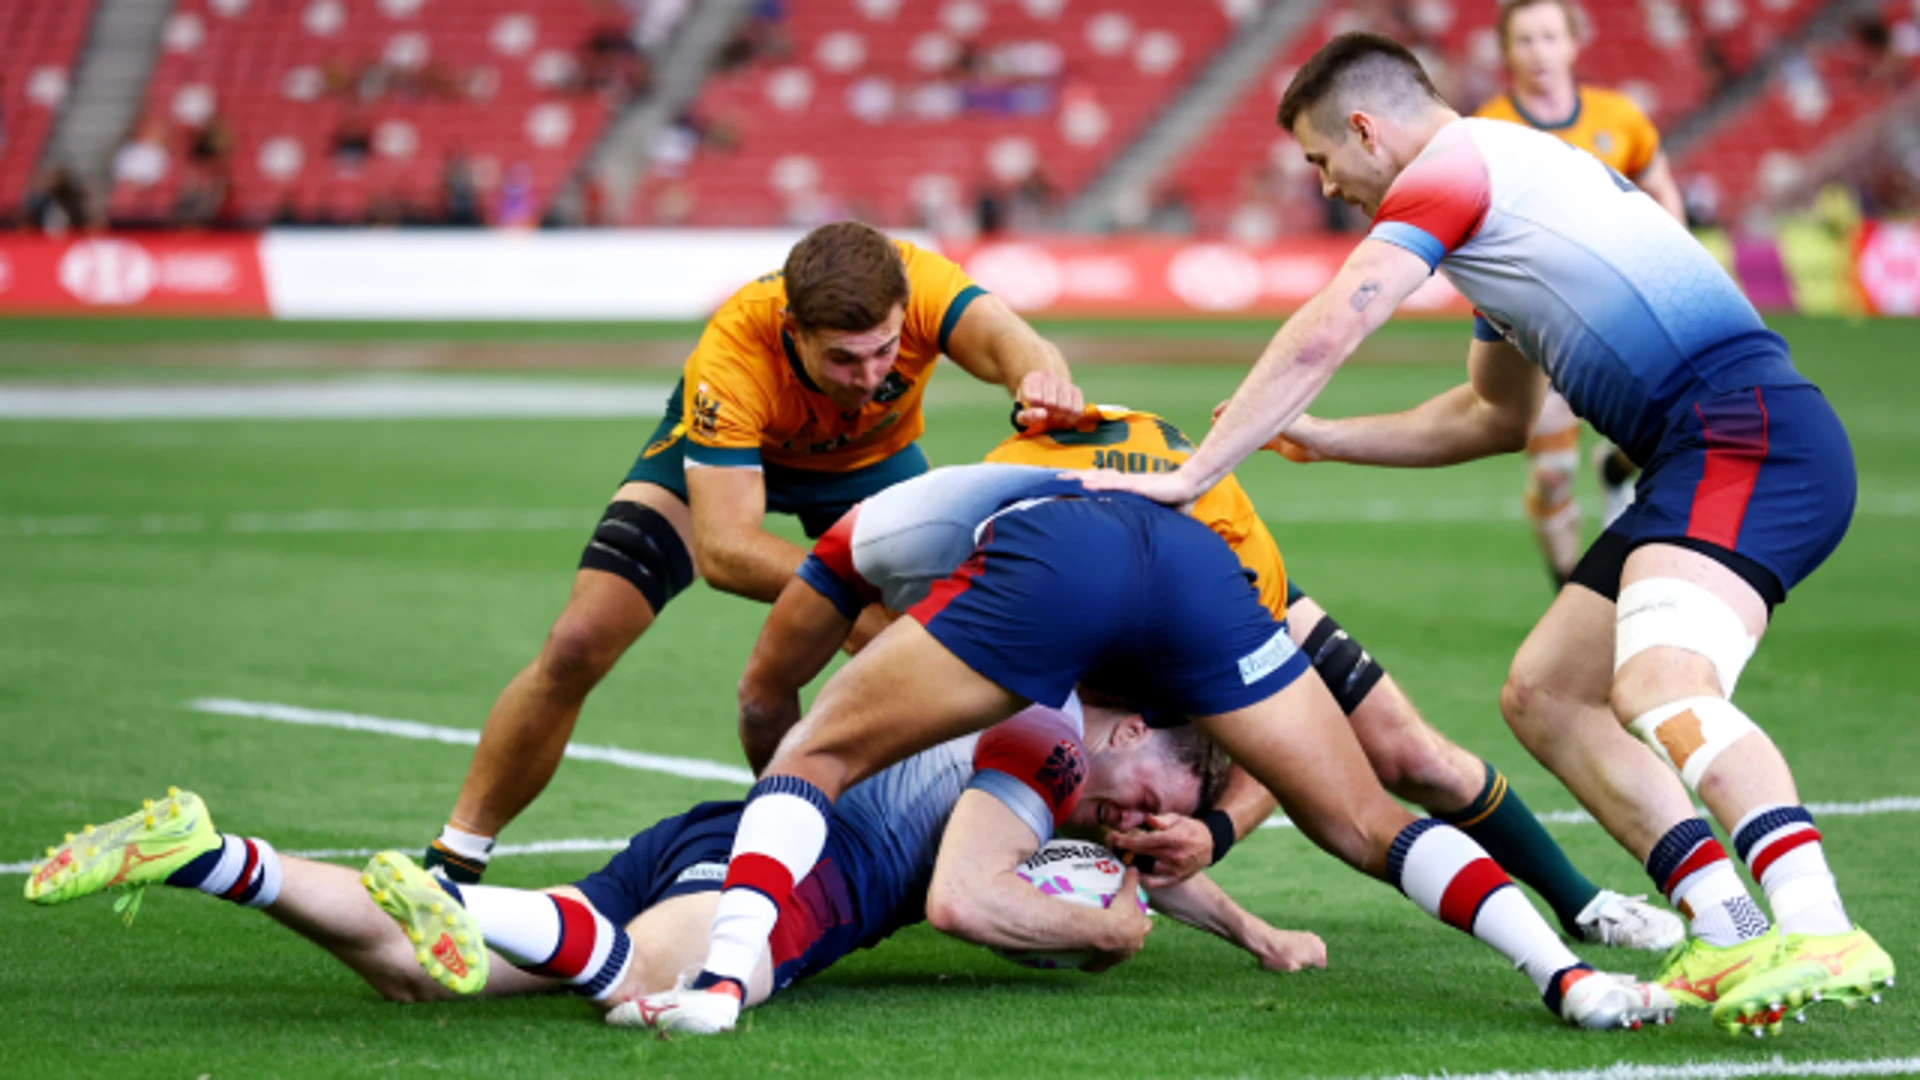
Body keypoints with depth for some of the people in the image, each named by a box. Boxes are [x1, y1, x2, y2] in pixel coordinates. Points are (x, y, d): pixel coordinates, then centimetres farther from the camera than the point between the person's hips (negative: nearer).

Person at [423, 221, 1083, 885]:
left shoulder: (917, 284, -38)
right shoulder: (734, 354, -43)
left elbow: (1007, 341, -56)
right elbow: (722, 547, -47)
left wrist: (1039, 381, -80)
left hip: (871, 458, 3)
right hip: (717, 451, -2)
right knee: (577, 647, -14)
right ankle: (453, 860, 2)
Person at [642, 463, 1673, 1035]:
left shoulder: (858, 535, 39)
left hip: (1048, 560, -4)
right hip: (1195, 551, 5)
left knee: (814, 756, 8)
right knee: (1364, 822, 12)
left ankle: (721, 982, -14)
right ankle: (1568, 976, -5)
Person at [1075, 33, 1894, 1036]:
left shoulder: (1451, 167, -1)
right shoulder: (1507, 171, 30)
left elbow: (1321, 337, -8)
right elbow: (1495, 416, 40)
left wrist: (1189, 473, -2)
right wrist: (1322, 438, 38)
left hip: (1745, 434, -10)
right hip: (1705, 460, 10)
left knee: (1659, 690, -30)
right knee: (1543, 696, 9)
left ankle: (1820, 933, -47)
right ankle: (1730, 938, -4)